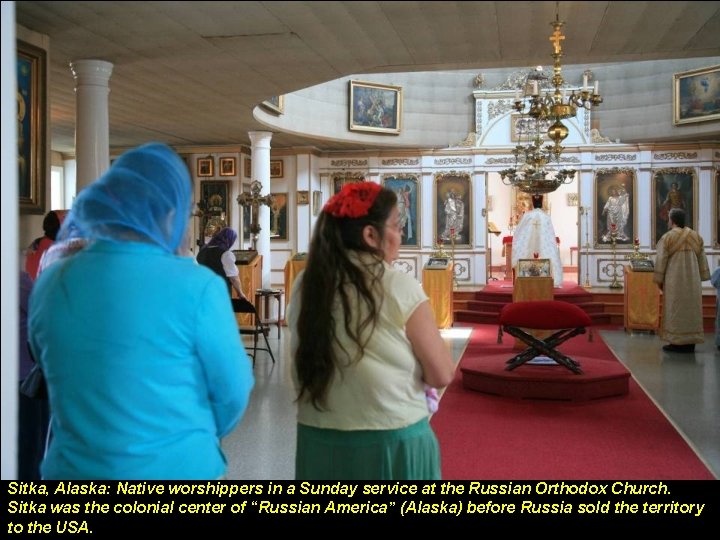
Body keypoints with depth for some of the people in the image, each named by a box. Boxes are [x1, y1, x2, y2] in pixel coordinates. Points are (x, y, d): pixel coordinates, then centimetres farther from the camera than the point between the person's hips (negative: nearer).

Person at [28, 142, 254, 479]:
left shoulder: (50, 283, -3)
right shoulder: (195, 285, -17)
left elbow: (58, 375, 10)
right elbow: (232, 391, -8)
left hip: (74, 469, 4)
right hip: (176, 469, -3)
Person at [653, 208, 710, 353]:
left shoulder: (667, 238, -8)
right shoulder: (696, 237, 5)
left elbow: (661, 261, -8)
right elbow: (702, 259, 8)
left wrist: (659, 280, 0)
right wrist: (700, 278, 15)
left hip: (674, 280, -4)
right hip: (692, 281, 4)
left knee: (675, 310, 1)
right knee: (691, 309, 8)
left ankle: (677, 342, 0)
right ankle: (690, 343, 9)